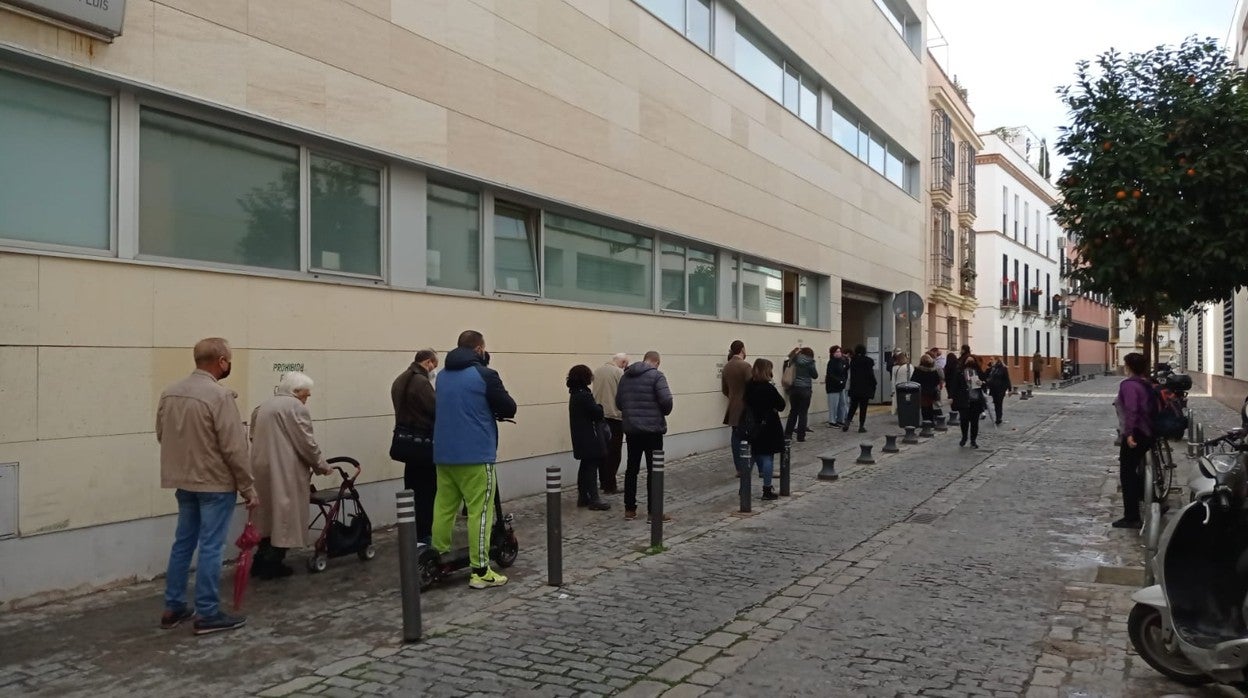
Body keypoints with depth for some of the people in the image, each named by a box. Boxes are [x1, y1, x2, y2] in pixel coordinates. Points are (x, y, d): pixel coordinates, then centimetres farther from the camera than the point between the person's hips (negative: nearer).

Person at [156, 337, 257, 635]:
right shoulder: (219, 395, -19)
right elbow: (234, 448, -19)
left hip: (182, 481, 8)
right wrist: (249, 488, -12)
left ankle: (173, 608, 23)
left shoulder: (170, 393, 5)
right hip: (215, 483, -8)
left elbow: (161, 435, 14)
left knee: (183, 542, 16)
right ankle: (207, 614, 5)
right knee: (210, 547, -1)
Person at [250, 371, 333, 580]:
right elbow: (307, 444, -13)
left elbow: (255, 437, 21)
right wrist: (322, 466, 0)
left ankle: (261, 562, 18)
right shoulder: (295, 407, -11)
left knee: (270, 515, 16)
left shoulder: (263, 406, 17)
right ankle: (272, 564, 3)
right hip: (284, 471, -9)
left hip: (263, 468, 9)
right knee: (284, 516, 0)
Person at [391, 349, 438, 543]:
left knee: (412, 488, 16)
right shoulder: (421, 381, -18)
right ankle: (423, 536, 3)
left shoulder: (399, 380, 13)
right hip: (423, 441, -9)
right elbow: (437, 410, -20)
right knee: (426, 490, -1)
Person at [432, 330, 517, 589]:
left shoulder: (442, 376, 13)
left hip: (444, 454, 7)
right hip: (475, 454, -7)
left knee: (443, 508, 14)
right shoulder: (484, 374, -10)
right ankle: (480, 571, -1)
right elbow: (509, 409, -7)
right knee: (479, 511, -2)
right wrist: (494, 410, 14)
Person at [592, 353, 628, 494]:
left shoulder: (596, 371, 8)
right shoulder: (619, 373, -13)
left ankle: (603, 482, 21)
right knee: (613, 452, 0)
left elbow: (595, 392, 13)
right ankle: (610, 486, 1)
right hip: (615, 416, -7)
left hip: (599, 416, 7)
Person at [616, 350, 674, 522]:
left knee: (632, 468, 12)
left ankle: (629, 509, 17)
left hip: (631, 429, 5)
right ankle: (653, 512, 1)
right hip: (652, 429, -5)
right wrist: (665, 412, 1)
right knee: (654, 470, 0)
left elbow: (618, 402, 12)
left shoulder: (626, 376, 10)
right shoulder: (656, 376, -9)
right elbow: (666, 399, -18)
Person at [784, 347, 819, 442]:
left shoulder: (795, 360, 1)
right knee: (803, 413, 2)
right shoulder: (810, 362, -5)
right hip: (805, 389, -3)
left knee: (793, 411, 14)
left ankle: (787, 433, 14)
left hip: (794, 388, 3)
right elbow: (815, 375, 2)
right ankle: (801, 436, 2)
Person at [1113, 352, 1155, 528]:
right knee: (1133, 472, 23)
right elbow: (1153, 409, 17)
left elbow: (1131, 410, -25)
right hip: (1148, 434, 9)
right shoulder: (1147, 385, 13)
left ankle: (1131, 517, -1)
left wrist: (1129, 433, -28)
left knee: (1127, 475, -3)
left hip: (1134, 435, -9)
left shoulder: (1128, 384, -14)